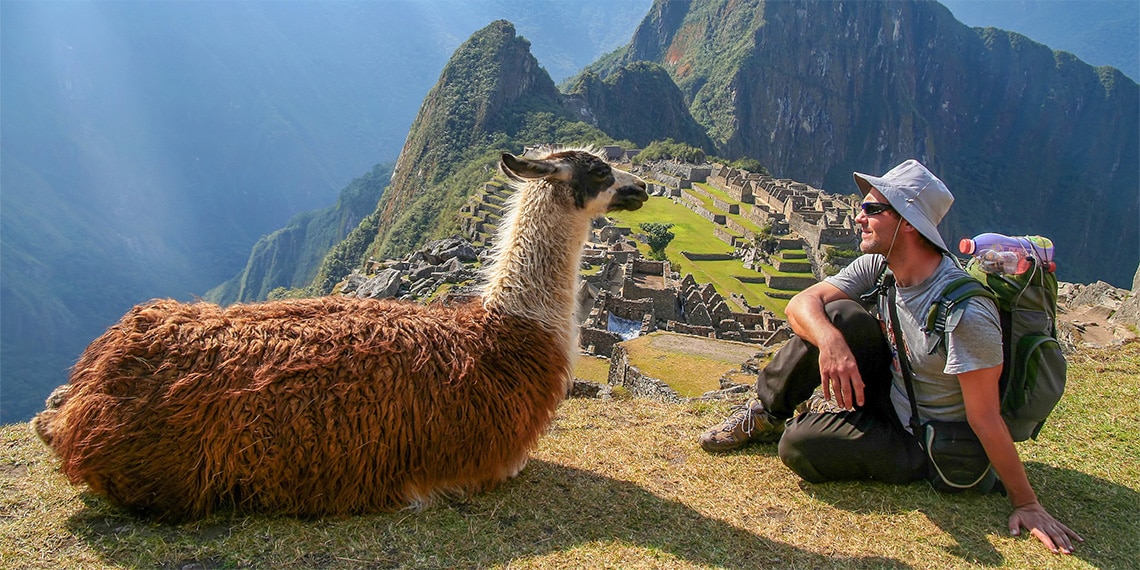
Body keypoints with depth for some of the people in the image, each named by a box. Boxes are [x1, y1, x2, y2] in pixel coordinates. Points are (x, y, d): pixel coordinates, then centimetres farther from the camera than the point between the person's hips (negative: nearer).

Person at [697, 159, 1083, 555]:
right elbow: (801, 304, -18)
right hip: (889, 396, 6)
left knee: (799, 445, -28)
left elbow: (985, 420, -26)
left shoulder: (964, 311, -30)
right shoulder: (876, 266, -9)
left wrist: (1026, 504, -20)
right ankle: (767, 413, -2)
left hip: (928, 446, -6)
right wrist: (830, 341, -39)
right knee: (840, 315, -20)